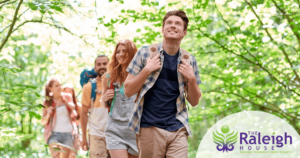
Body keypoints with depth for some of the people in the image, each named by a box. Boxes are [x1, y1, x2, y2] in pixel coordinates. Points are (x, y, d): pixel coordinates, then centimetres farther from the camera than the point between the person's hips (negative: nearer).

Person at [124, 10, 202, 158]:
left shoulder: (189, 61, 8)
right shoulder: (145, 53, 2)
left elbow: (194, 101, 11)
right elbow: (128, 91, 0)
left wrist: (191, 79, -7)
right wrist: (147, 70, -13)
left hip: (178, 130, 2)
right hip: (150, 128, -2)